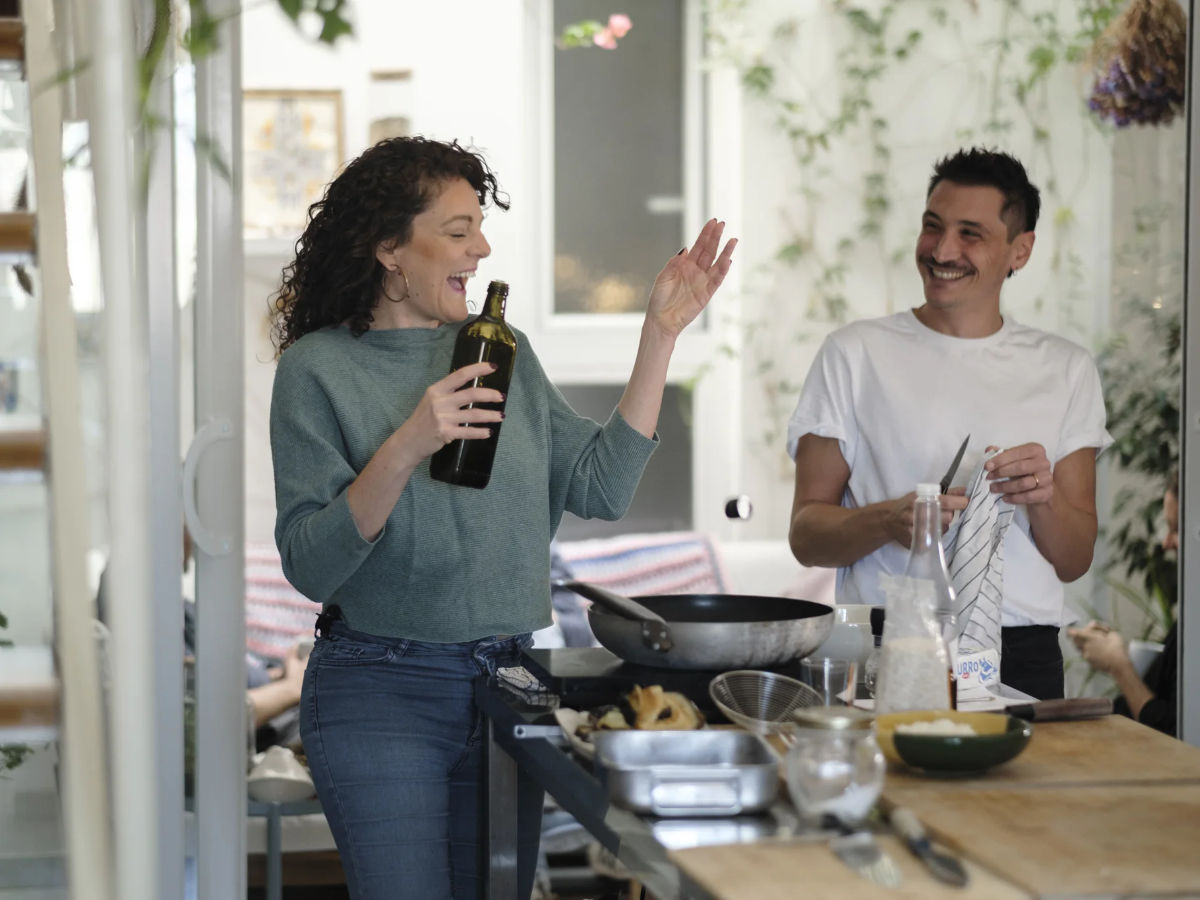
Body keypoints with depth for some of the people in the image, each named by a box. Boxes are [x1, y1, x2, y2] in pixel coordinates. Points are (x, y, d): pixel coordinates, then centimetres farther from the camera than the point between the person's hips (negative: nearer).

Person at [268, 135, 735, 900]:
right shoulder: (318, 369, -7)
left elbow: (601, 489, 3)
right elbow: (310, 566, -13)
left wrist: (660, 338, 0)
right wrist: (405, 450, -26)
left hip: (505, 686, 5)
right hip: (382, 691, -5)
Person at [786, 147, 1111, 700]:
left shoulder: (1065, 370, 14)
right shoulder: (854, 354, 7)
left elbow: (1073, 563, 13)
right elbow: (806, 535, 4)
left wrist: (1043, 498, -8)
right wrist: (889, 521, -15)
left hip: (1022, 656, 2)